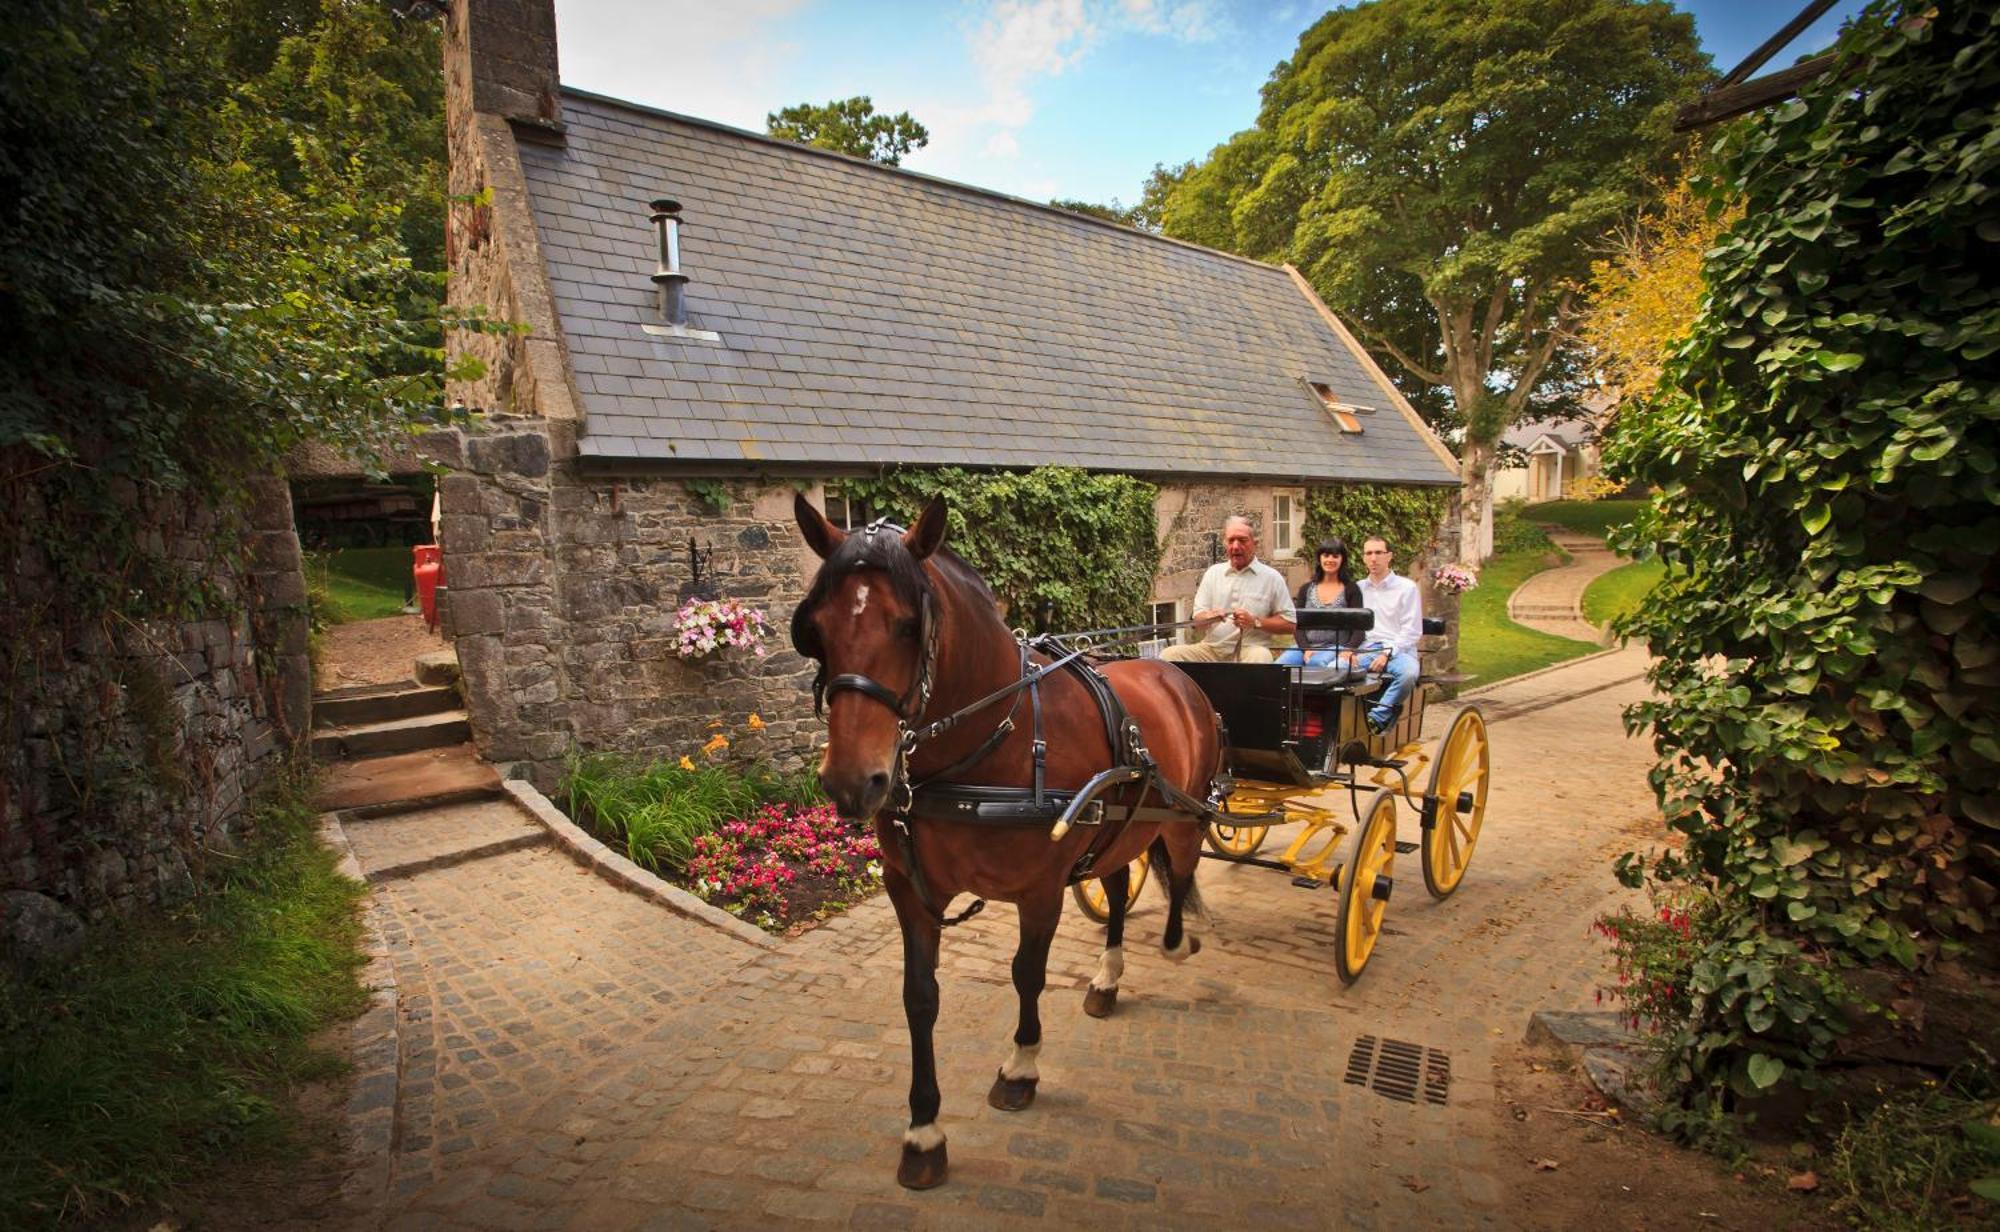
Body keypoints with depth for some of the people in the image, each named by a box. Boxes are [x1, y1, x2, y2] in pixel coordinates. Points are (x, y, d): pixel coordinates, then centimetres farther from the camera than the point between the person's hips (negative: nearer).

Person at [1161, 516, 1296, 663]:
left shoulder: (1271, 577, 3)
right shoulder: (1213, 572, 12)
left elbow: (1289, 624, 3)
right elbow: (1197, 620, 10)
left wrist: (1255, 622, -12)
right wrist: (1209, 617, -14)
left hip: (1251, 648, -3)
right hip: (1212, 647, 3)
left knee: (1260, 657, -38)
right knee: (1168, 655, -22)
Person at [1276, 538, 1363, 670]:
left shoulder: (1351, 590, 7)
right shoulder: (1306, 589, 15)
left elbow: (1358, 628, 1)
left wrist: (1348, 650, -18)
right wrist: (1305, 649, -11)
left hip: (1336, 648, -2)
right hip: (1306, 646, 3)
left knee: (1316, 662, -38)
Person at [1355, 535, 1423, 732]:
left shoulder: (1407, 587, 7)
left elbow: (1412, 630, 0)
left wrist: (1387, 653, -13)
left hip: (1397, 650, -2)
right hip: (1364, 650, 2)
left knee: (1409, 673, -38)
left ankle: (1377, 717, -23)